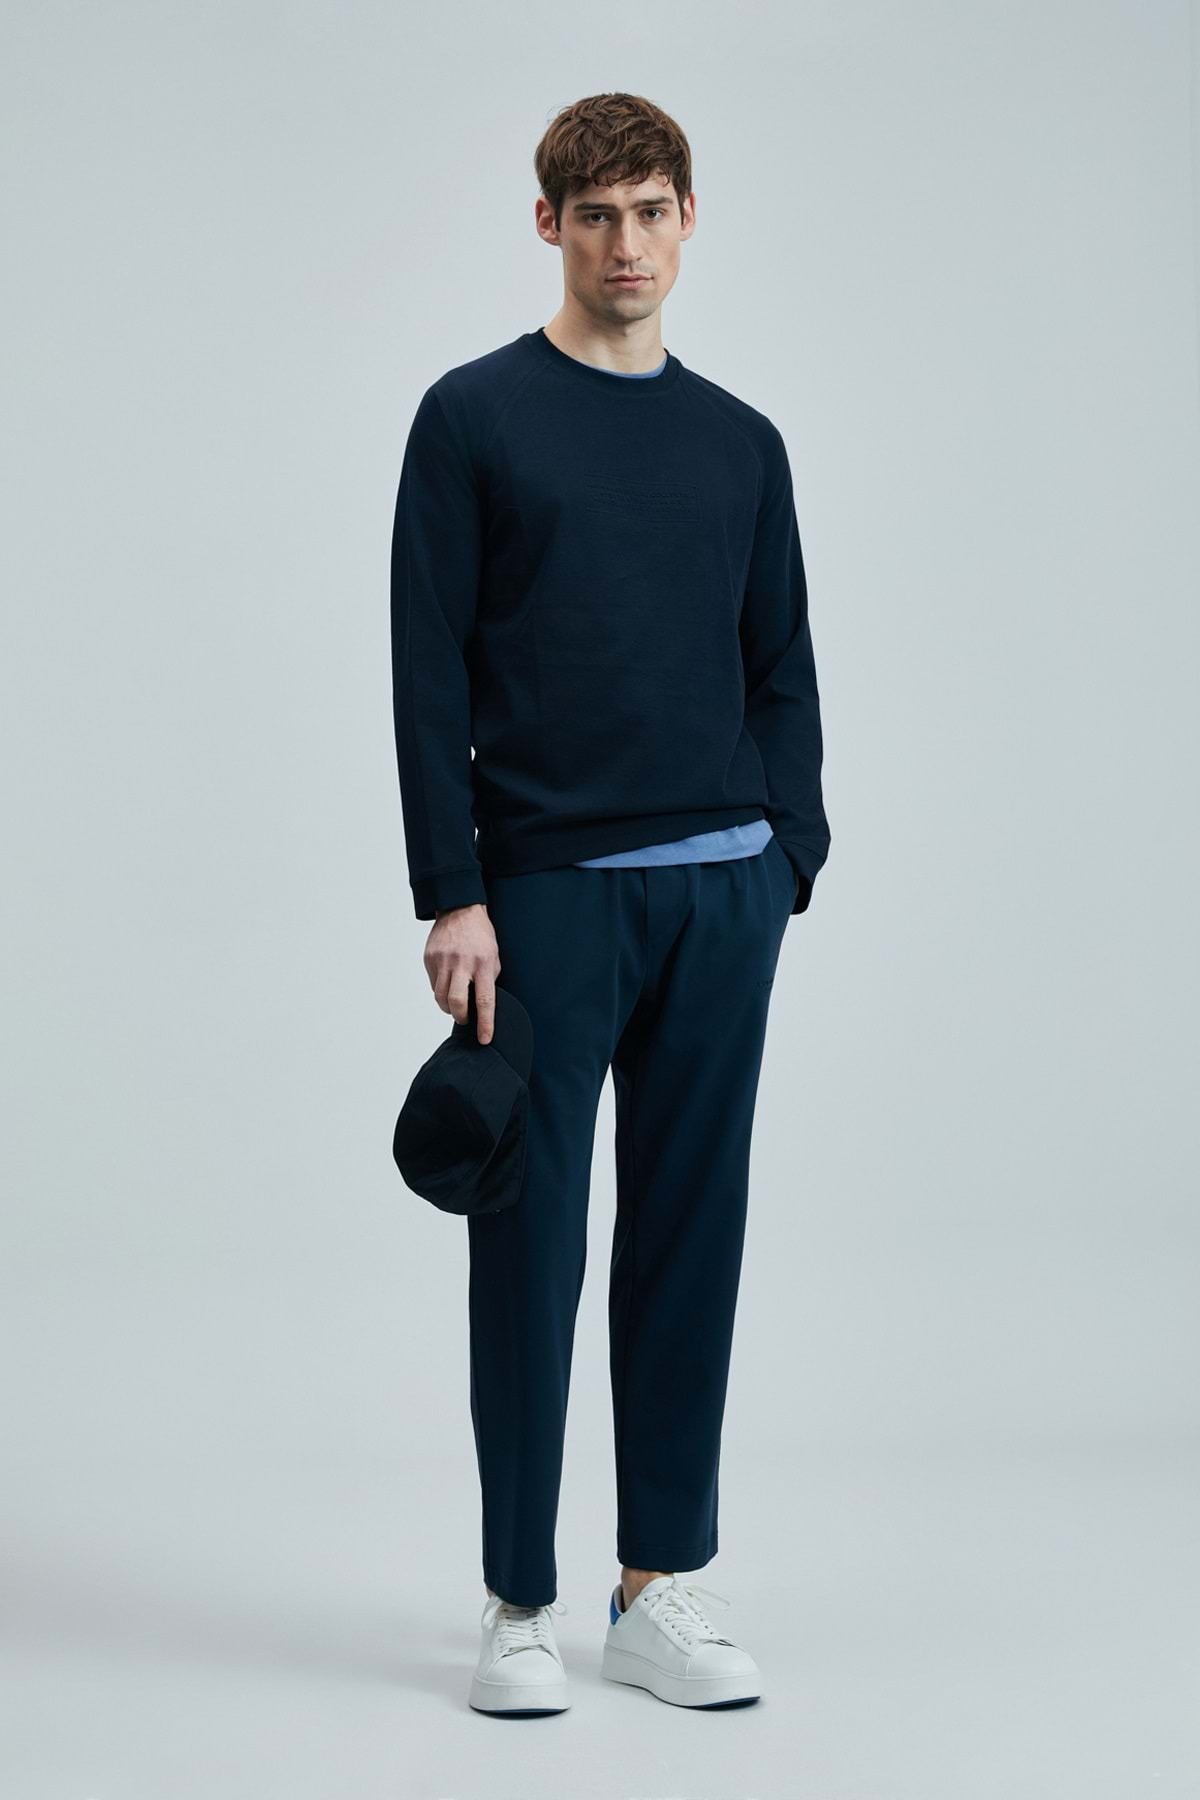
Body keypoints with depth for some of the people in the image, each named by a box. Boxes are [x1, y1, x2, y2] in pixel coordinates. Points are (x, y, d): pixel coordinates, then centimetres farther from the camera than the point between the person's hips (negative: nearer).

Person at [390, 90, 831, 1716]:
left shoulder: (741, 443, 12)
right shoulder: (476, 416, -2)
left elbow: (784, 672, 14)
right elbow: (429, 673, -6)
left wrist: (791, 866, 5)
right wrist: (451, 895, -12)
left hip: (720, 896, 4)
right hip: (546, 896, -4)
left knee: (690, 1245, 8)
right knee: (534, 1249, 2)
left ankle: (660, 1589, 19)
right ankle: (522, 1602, 15)